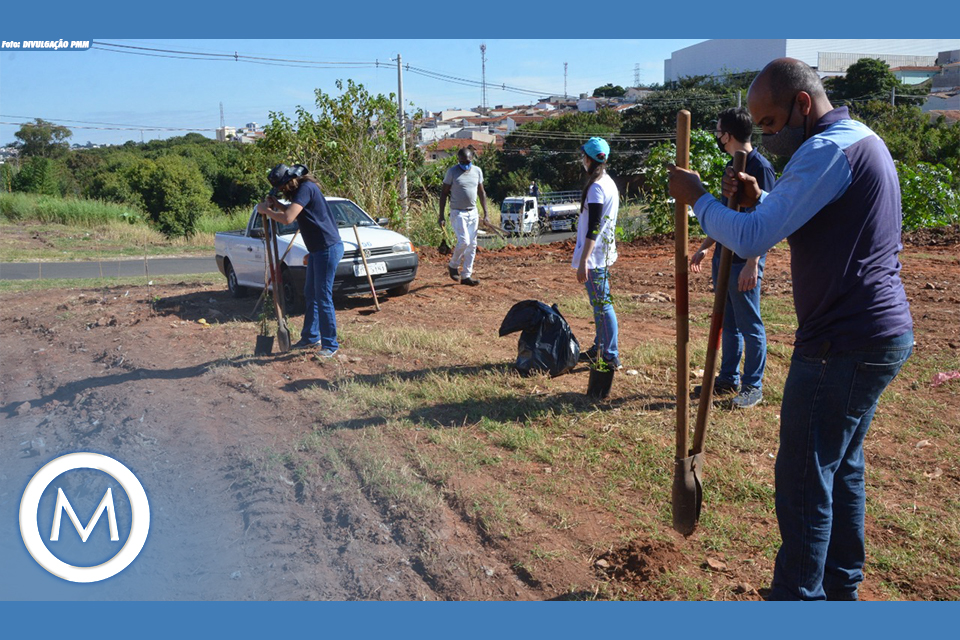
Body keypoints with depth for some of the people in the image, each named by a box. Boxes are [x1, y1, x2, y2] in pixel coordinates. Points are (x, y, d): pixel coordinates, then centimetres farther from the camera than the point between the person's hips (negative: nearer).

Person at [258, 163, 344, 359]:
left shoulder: (306, 188, -18)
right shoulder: (301, 189, 13)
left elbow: (287, 218, -26)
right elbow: (293, 212, 28)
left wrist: (266, 211, -10)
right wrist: (276, 204, 11)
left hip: (328, 249, -11)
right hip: (317, 249, 11)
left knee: (323, 298, -7)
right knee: (310, 294, 17)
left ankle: (330, 345, 1)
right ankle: (311, 337, 29)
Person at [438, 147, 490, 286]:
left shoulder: (477, 171, 6)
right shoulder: (452, 172, -7)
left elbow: (481, 193, 13)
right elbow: (444, 193, -3)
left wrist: (485, 214, 9)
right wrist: (441, 215, -8)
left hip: (473, 213, 5)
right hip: (457, 213, -5)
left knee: (472, 244, 3)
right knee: (463, 241, -17)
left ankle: (466, 275, 10)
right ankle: (453, 265, 9)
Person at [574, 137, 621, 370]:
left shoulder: (596, 186, -18)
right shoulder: (609, 183, 13)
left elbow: (593, 227, -22)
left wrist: (583, 260, -22)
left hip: (594, 256, -10)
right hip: (605, 254, 10)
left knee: (602, 305, -6)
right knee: (600, 303, 18)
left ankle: (611, 357, -1)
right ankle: (599, 349, 29)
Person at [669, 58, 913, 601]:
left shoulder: (828, 150, -18)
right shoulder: (862, 140, 16)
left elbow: (752, 239, -23)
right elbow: (805, 225, 24)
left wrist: (697, 198, -7)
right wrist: (758, 200, 7)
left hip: (844, 345, -11)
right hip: (883, 333, 11)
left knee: (803, 480, -1)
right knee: (843, 466, 19)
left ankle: (797, 595, 11)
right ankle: (841, 586, 32)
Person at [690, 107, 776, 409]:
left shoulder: (760, 167, -14)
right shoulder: (732, 166, 13)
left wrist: (752, 264, -24)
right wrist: (705, 247, 22)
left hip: (744, 263, -9)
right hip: (723, 258, 9)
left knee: (750, 327, 2)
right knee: (728, 324, 16)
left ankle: (753, 387, 12)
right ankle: (729, 378, 27)